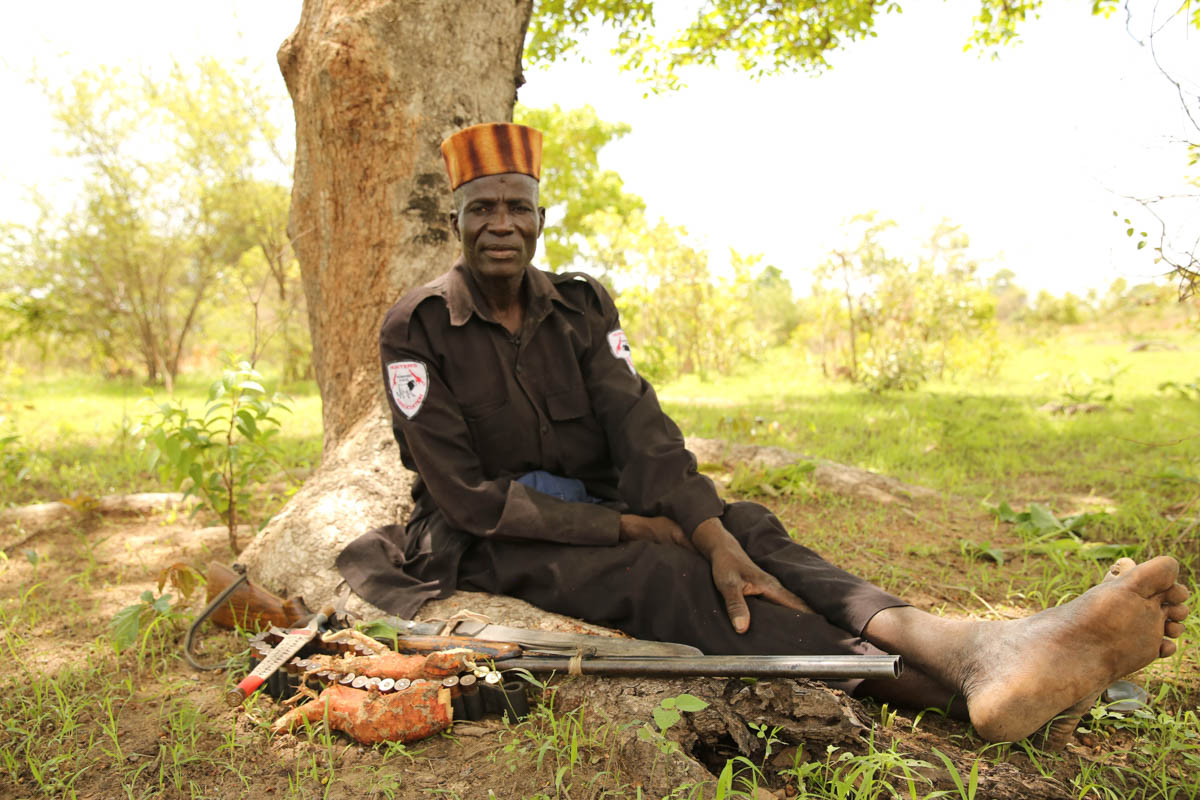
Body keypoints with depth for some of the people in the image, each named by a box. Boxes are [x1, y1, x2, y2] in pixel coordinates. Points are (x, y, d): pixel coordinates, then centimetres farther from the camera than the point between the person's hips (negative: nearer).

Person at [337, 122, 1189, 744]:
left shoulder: (579, 306, 3)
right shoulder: (418, 328, -10)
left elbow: (638, 426, -11)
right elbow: (466, 494, -16)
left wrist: (714, 535, -30)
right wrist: (627, 526, -20)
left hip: (597, 510, 5)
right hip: (488, 542, -4)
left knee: (745, 527, -23)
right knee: (658, 573, -32)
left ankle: (969, 648, -45)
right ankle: (930, 678, -48)